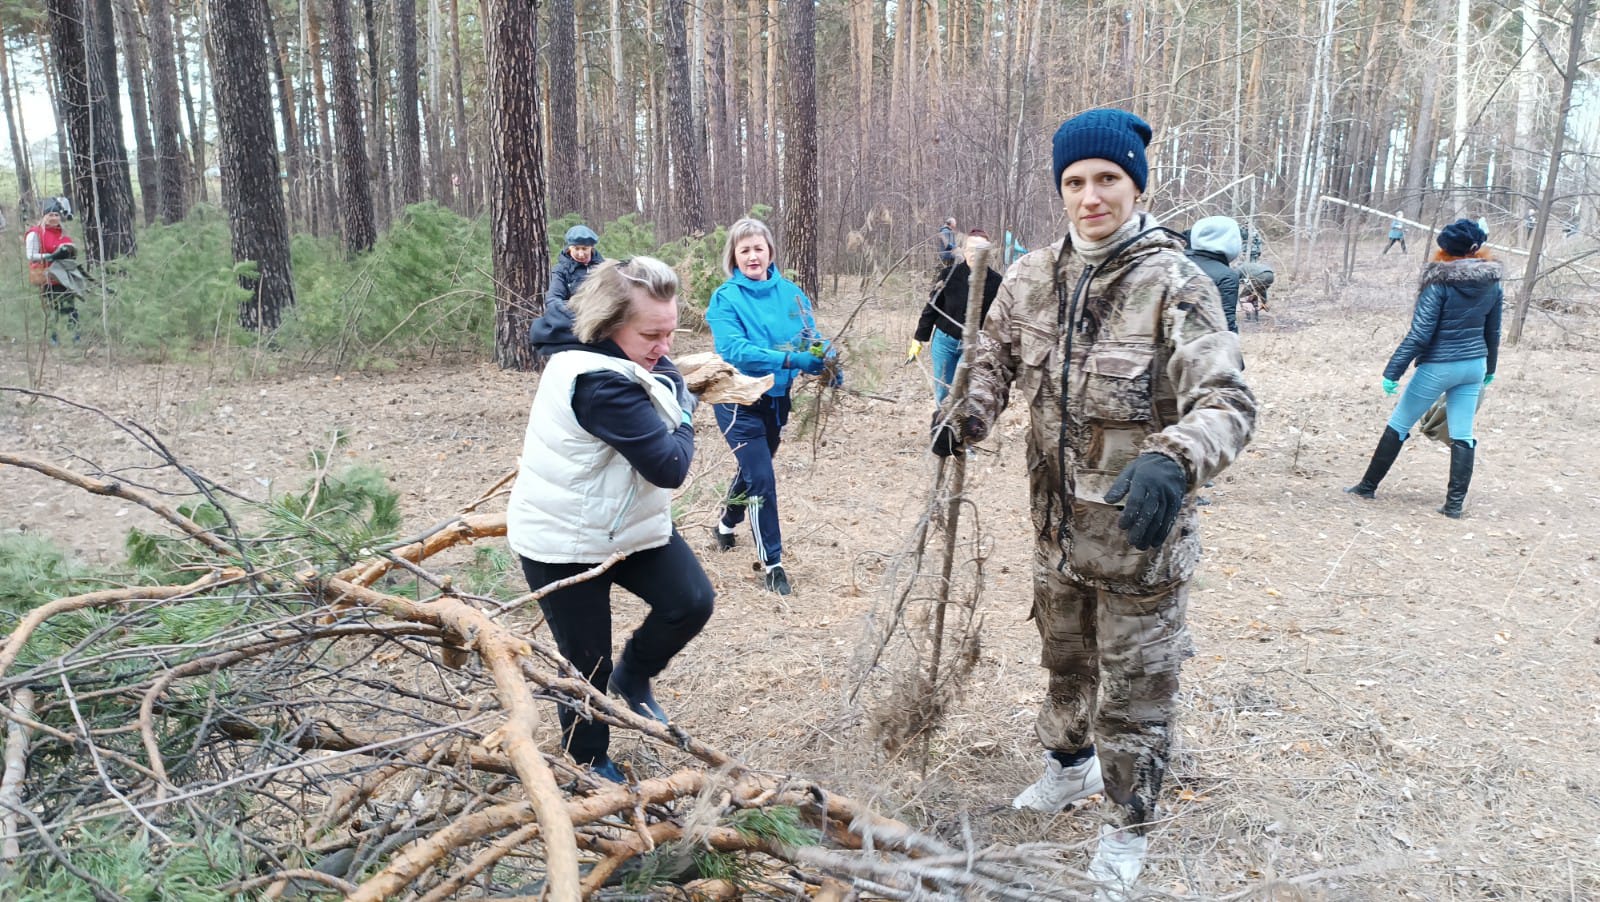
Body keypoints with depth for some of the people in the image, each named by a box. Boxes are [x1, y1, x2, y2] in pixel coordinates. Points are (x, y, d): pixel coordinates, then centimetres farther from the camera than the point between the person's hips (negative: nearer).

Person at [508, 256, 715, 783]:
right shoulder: (602, 384, -32)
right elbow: (670, 466, -31)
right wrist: (682, 408, -10)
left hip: (626, 523, 9)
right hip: (565, 541, -8)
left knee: (692, 602, -6)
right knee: (588, 662, 7)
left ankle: (633, 677, 21)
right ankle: (588, 763, 32)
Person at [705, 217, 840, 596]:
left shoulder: (791, 293, -2)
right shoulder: (726, 297, -14)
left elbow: (813, 337, 0)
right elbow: (733, 349, -26)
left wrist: (828, 360, -23)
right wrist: (789, 360, -34)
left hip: (777, 398, 5)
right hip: (740, 400, -5)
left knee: (754, 468, 23)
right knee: (762, 479, -8)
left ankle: (727, 522, 50)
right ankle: (771, 562, 5)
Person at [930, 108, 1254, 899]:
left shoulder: (1174, 284, -18)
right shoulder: (1032, 277, -2)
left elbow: (1227, 401, -26)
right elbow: (995, 358, 11)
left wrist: (1173, 460, -46)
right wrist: (967, 414, -10)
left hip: (1141, 532, -5)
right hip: (1057, 522, 6)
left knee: (1134, 691, 9)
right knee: (1063, 658, 27)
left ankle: (1127, 829, 33)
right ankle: (1071, 765, 54)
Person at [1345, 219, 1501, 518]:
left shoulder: (1440, 282, -16)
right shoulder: (1492, 282, 2)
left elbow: (1419, 334, -18)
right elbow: (1493, 331, 12)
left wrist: (1393, 371, -14)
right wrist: (1489, 368, 25)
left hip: (1438, 367, -5)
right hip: (1475, 366, 6)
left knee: (1398, 425, 9)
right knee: (1463, 435, 8)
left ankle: (1368, 486, 19)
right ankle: (1455, 504, 8)